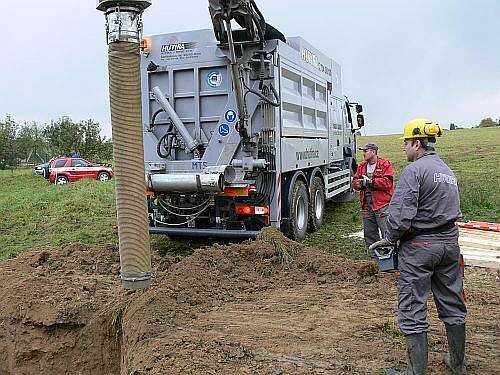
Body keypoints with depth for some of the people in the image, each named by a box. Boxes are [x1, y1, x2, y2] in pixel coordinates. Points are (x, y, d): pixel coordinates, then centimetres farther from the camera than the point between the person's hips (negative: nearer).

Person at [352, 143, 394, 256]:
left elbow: (387, 182, -16)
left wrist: (370, 182, -18)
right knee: (369, 233, 13)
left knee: (386, 231, -9)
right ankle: (374, 255, 23)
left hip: (382, 204, -7)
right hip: (367, 205, 7)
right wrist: (358, 184, -10)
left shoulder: (385, 164, -4)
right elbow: (355, 181, 14)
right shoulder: (362, 166, 16)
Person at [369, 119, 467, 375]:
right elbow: (452, 210, 14)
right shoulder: (448, 171, 14)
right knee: (452, 305, 17)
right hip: (449, 242, 8)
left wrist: (390, 238, -6)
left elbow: (402, 212, -21)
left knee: (412, 310, 0)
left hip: (419, 246, -8)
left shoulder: (414, 170, -13)